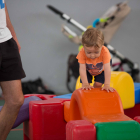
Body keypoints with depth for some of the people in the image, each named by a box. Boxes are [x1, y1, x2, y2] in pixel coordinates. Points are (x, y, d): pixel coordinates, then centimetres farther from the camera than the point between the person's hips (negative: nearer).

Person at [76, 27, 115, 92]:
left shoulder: (105, 52, -43)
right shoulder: (82, 53, -41)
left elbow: (107, 69, -45)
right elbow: (82, 69, -39)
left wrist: (107, 85, -52)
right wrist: (85, 84, -47)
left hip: (101, 69, 0)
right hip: (88, 69, 0)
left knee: (98, 84, -7)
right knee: (85, 87, -8)